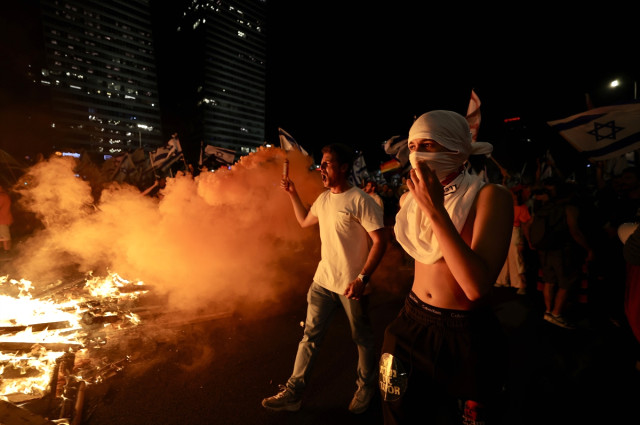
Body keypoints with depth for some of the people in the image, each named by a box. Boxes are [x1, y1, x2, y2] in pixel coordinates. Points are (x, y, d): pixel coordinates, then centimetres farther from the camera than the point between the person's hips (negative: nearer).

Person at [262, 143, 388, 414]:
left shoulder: (360, 201, -16)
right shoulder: (323, 198, 7)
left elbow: (380, 241, -17)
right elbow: (304, 221, 23)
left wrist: (362, 278, -23)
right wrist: (292, 194, 16)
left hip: (352, 286, -6)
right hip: (323, 281, 6)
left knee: (362, 339, 15)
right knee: (310, 336, 13)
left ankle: (366, 388, 39)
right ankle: (293, 392, 27)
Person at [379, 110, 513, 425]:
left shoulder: (490, 197, -19)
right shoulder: (409, 199, -2)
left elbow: (477, 287, -31)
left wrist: (435, 210, -33)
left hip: (466, 336, -4)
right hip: (412, 323, 5)